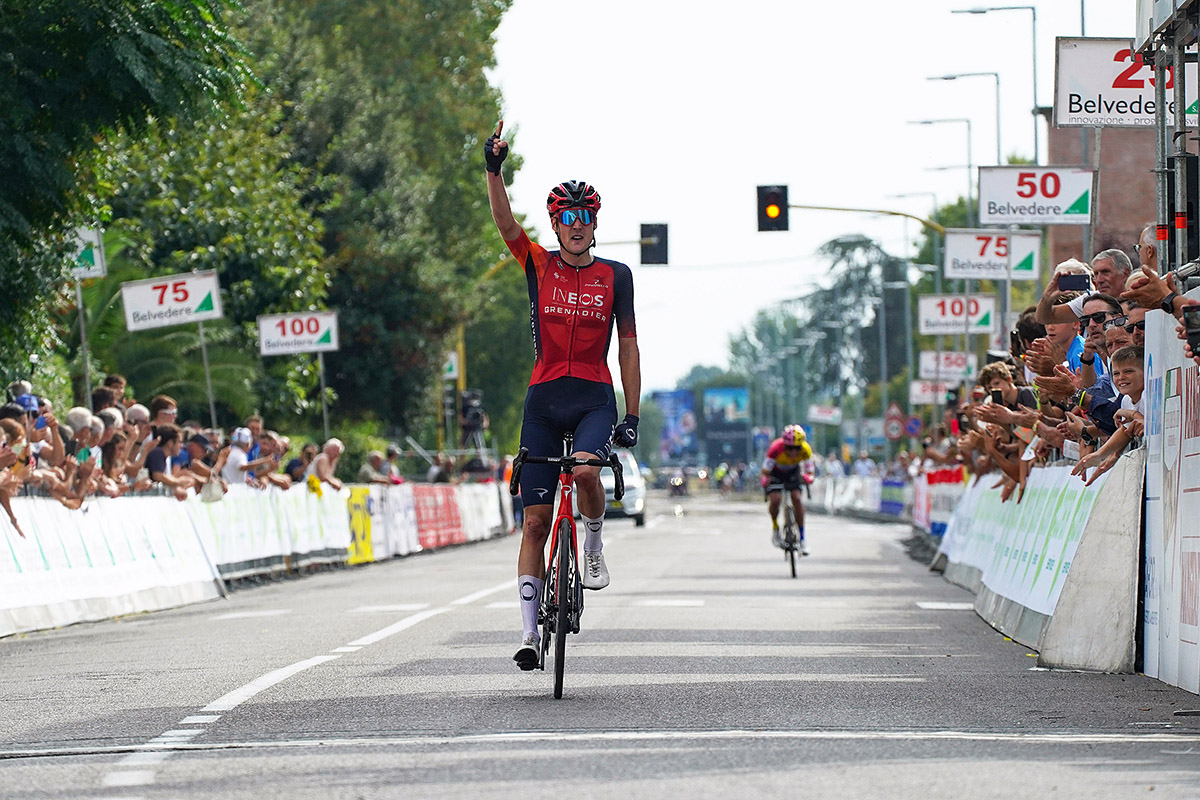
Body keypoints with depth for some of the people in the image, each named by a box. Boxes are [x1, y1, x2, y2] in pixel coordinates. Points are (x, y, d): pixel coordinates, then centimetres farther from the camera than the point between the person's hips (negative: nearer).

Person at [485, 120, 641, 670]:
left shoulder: (615, 276, 5)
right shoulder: (539, 266, 5)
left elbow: (627, 347, 7)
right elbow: (505, 222, -12)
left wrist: (632, 416, 3)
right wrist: (494, 169, -28)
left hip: (595, 398, -1)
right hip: (544, 398, 1)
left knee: (585, 470, -33)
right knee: (535, 519, -1)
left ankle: (594, 549, -3)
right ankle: (530, 630, 3)